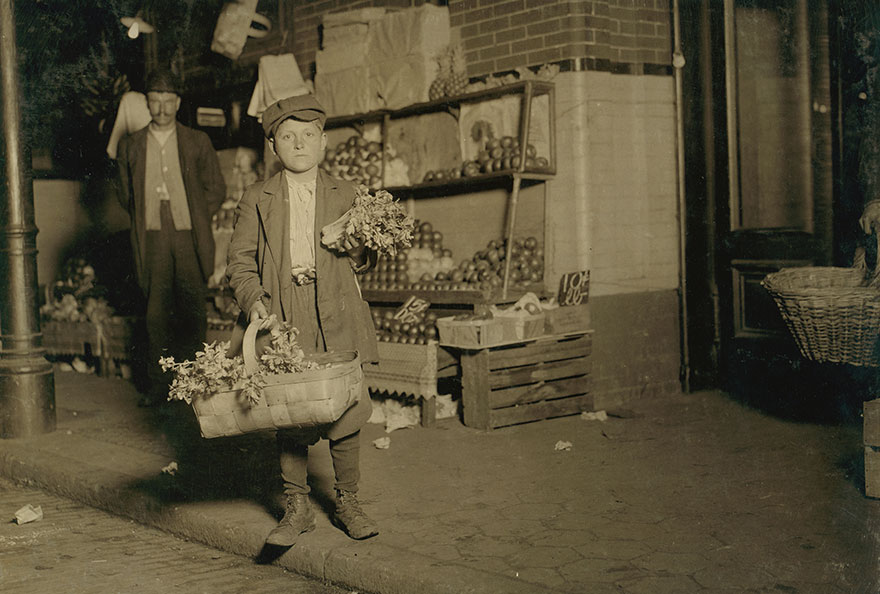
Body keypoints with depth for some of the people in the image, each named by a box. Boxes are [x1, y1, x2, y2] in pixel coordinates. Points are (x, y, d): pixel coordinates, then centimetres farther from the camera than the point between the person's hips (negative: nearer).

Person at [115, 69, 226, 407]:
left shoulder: (198, 142, 8)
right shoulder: (129, 146, 11)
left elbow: (216, 189, 10)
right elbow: (125, 194, 18)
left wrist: (195, 219, 4)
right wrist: (144, 220, 9)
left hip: (190, 238, -1)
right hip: (152, 239, 1)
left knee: (192, 310, -1)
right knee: (155, 313, -1)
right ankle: (157, 385, 6)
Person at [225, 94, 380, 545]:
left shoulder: (345, 196, 13)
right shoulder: (257, 200, 10)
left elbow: (366, 262, 18)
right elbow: (240, 262, 6)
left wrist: (356, 250, -5)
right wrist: (254, 303, -11)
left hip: (337, 321, 1)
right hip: (283, 321, 0)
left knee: (346, 411, -1)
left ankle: (347, 503, 16)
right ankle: (297, 507, 14)